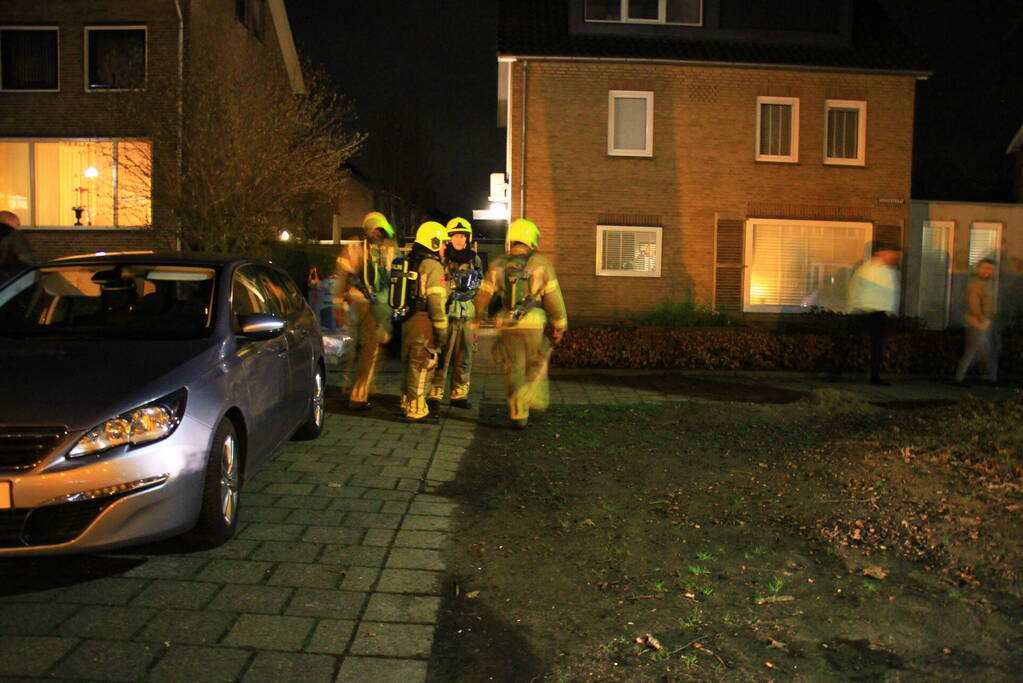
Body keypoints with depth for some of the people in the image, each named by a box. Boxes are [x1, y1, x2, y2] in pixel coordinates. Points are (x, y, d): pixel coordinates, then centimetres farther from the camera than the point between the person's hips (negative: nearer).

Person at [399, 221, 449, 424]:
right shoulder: (433, 266, -13)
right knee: (422, 368, -3)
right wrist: (442, 329, -17)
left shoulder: (412, 263, 16)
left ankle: (408, 406, 26)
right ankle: (417, 410, 1)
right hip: (425, 324, -9)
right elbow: (436, 301, -19)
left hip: (410, 321, 9)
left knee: (412, 366, 17)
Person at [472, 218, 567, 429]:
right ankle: (535, 399, 3)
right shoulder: (540, 263, -3)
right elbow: (553, 297, -6)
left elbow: (483, 296, 6)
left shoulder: (498, 266, 5)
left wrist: (476, 322, 17)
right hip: (535, 324, -2)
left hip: (507, 325, 2)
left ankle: (518, 415, 14)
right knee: (537, 365, 18)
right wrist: (559, 326, 1)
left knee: (514, 371, 10)